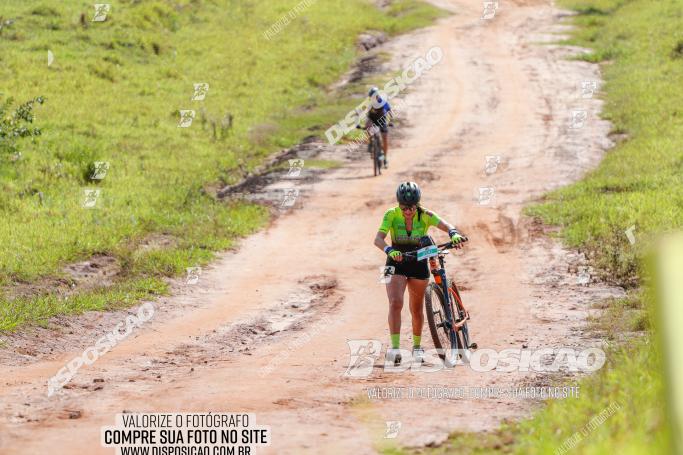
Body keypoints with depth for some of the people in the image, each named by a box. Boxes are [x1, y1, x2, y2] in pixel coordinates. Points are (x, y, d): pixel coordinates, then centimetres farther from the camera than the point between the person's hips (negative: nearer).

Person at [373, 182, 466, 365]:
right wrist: (389, 251, -48)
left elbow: (445, 225, -29)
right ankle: (395, 347, -25)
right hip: (397, 264, -1)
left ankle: (417, 346, 29)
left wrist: (454, 233, -52)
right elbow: (378, 239, -27)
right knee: (395, 303, -20)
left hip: (419, 265, 1)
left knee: (417, 309, 9)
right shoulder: (392, 215, -16)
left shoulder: (425, 215, -15)